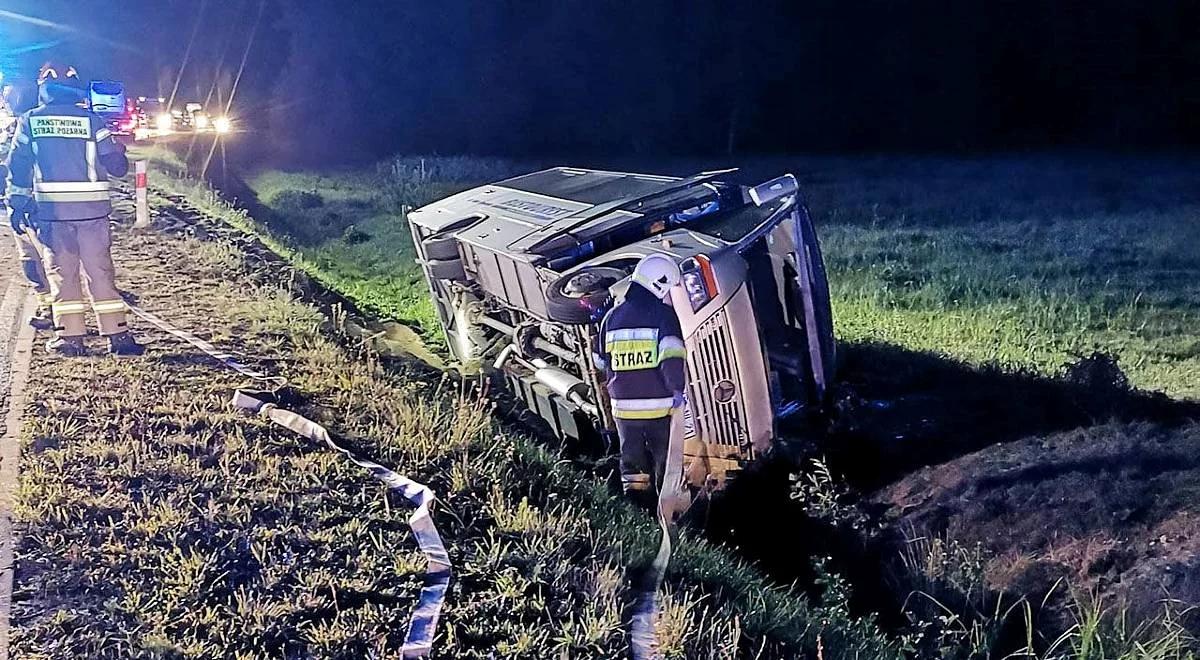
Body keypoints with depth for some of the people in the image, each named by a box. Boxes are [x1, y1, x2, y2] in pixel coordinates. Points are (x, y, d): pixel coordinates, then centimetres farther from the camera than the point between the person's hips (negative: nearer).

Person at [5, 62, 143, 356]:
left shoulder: (29, 121, 3)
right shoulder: (91, 120, 0)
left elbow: (17, 167, 4)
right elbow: (117, 166, 0)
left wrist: (17, 204, 12)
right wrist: (119, 150, 21)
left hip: (50, 210, 0)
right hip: (92, 210, 0)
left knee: (61, 273, 7)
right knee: (101, 272, 4)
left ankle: (70, 337, 7)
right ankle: (118, 335, 4)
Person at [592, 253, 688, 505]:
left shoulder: (612, 316, 7)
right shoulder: (663, 313, -9)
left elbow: (600, 361, 16)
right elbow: (672, 355, -24)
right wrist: (677, 388, -21)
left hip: (623, 406, 4)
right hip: (659, 406, -4)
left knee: (632, 462, 15)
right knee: (665, 460, 9)